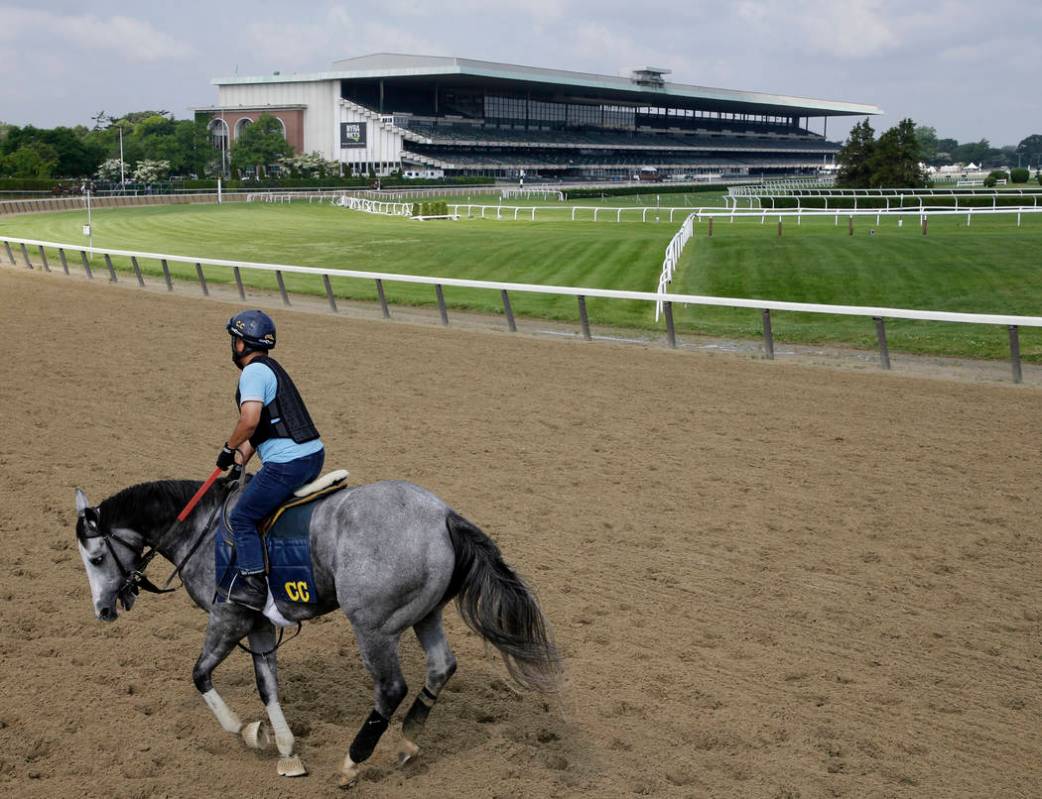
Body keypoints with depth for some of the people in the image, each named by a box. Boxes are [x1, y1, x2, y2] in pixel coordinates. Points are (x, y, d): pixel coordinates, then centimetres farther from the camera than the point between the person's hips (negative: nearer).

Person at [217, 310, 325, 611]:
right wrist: (241, 461, 17)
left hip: (286, 463, -10)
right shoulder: (271, 368, 21)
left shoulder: (254, 372, -10)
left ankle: (254, 586, -1)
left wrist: (229, 448, -8)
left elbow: (250, 421, -24)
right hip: (314, 454, 10)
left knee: (242, 518, 0)